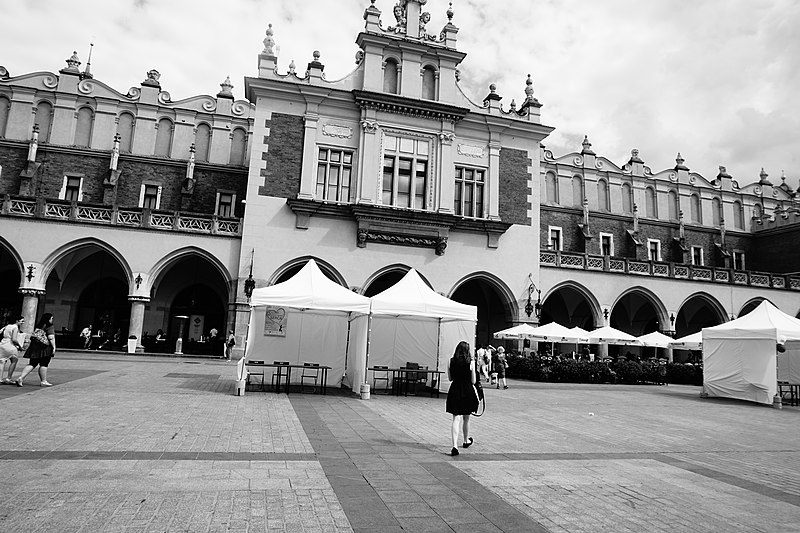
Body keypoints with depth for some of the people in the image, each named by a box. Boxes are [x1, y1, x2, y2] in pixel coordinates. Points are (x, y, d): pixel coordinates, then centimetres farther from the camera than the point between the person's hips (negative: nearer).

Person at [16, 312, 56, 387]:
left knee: (32, 364, 10)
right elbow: (51, 338, -15)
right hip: (44, 347, -7)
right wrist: (54, 347, -13)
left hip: (35, 346, 7)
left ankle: (20, 378, -2)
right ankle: (44, 381, 5)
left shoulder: (38, 326, 17)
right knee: (44, 364, -1)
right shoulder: (50, 327, -7)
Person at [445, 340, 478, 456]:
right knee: (466, 418, 18)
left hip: (455, 391, 1)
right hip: (468, 392, -1)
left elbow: (450, 378, 6)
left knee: (456, 418, 0)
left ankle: (455, 445, -13)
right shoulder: (471, 363, -10)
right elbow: (473, 381, -6)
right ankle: (466, 440, 39)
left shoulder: (451, 361, -3)